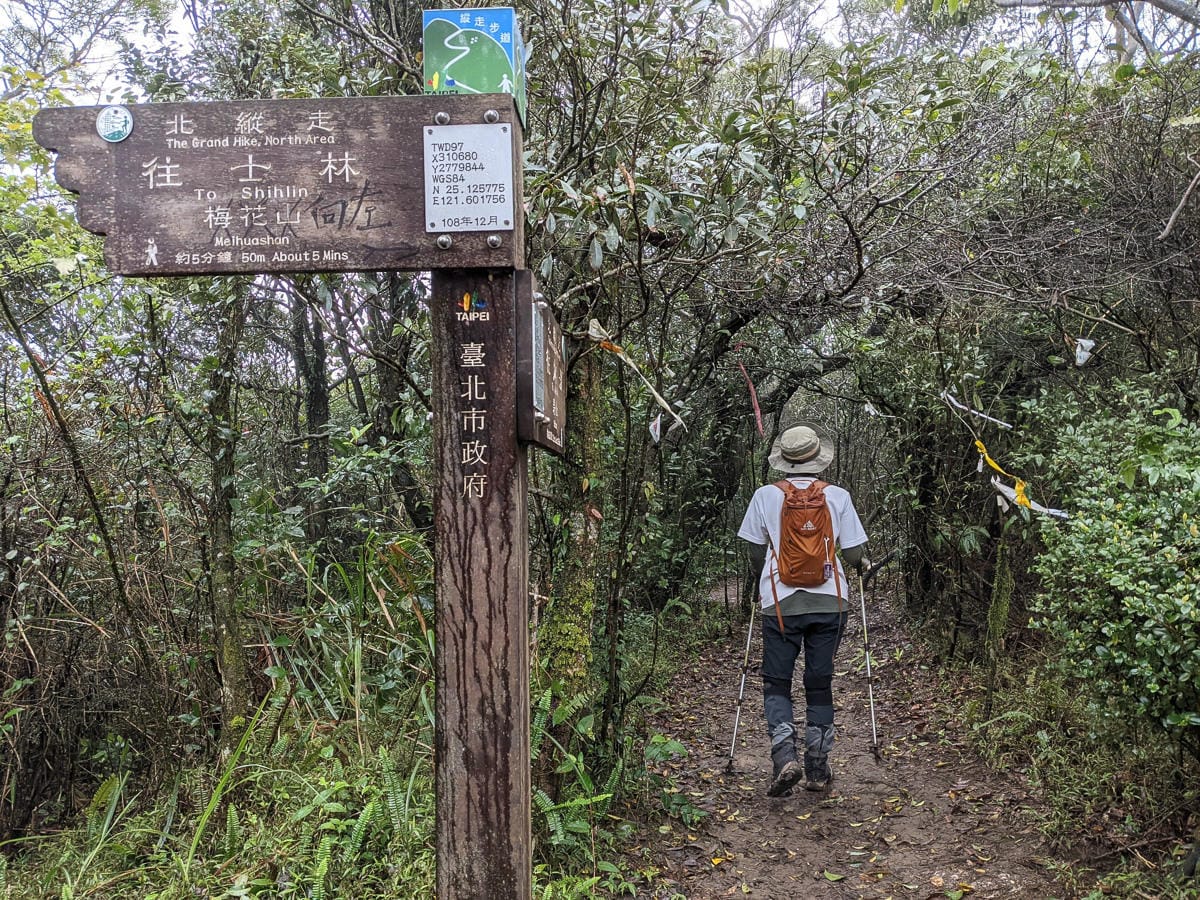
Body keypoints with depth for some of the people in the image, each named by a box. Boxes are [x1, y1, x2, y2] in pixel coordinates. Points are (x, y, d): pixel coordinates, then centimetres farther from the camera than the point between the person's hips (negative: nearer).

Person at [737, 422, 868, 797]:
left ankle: (784, 756, -10)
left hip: (781, 602, -1)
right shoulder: (837, 497, -2)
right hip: (829, 601, 1)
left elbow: (755, 550, 5)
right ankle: (818, 769, 16)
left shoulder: (766, 496, -2)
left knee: (776, 683, 9)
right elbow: (855, 551, 0)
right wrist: (862, 564, 23)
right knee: (820, 684, 12)